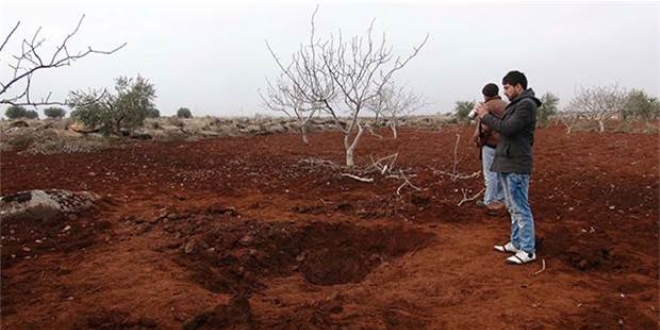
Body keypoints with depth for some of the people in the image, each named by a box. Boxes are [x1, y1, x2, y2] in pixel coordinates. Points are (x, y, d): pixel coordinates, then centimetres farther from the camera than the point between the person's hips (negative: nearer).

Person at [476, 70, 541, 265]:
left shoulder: (526, 105, -13)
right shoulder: (516, 104, 18)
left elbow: (508, 128, -21)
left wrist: (486, 117, -10)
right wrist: (487, 117, 3)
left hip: (516, 166, -10)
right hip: (506, 163, 10)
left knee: (520, 208, -6)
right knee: (513, 207, 15)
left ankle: (528, 250, 1)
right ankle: (516, 243, 25)